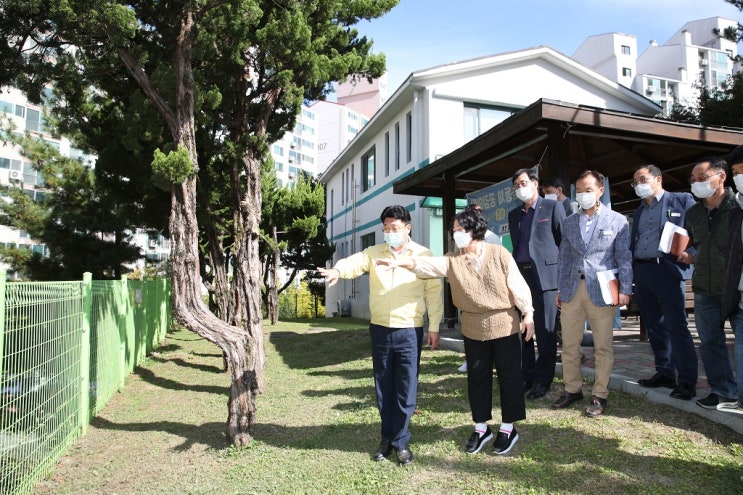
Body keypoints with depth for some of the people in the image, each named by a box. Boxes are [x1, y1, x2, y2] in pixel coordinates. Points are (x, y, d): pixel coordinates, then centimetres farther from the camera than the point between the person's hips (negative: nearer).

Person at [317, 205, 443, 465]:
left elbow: (433, 292, 1)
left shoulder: (423, 255, 0)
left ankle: (401, 441, 19)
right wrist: (338, 270, -37)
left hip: (410, 331, -2)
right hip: (380, 329, 2)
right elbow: (354, 262, -14)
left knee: (406, 389, 4)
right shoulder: (373, 253, 4)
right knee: (383, 388, 13)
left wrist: (434, 326, -1)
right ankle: (388, 437, 29)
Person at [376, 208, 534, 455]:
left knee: (509, 376, 8)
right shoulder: (453, 260, -1)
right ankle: (481, 427, 29)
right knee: (477, 377, 12)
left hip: (505, 325, -3)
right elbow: (428, 265, -16)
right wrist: (402, 262, -33)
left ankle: (508, 428, 24)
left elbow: (517, 284, -5)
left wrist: (528, 313, -6)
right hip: (473, 329, 3)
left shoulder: (499, 254, -7)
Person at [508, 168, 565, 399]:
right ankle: (527, 377, 18)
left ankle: (543, 380, 10)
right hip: (520, 275, 5)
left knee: (545, 332, 0)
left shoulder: (553, 207, 2)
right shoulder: (514, 214, 18)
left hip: (545, 275, -5)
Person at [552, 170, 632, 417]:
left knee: (603, 346, 4)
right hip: (572, 289, 4)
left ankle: (600, 394, 17)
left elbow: (624, 258, -1)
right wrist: (560, 289, 9)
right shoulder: (569, 222, 12)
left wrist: (625, 290, -8)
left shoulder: (617, 221, 1)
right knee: (569, 344, 8)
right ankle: (572, 389, 23)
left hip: (601, 290, -3)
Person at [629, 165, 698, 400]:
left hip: (667, 269, -6)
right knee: (654, 326, 10)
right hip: (641, 272, 6)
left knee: (676, 326, -9)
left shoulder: (682, 200, 4)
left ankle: (687, 380, -2)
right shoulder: (639, 210, 22)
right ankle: (665, 373, 20)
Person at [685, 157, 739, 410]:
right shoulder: (693, 213, 10)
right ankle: (725, 393, 23)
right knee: (710, 342, 11)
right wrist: (689, 257, 4)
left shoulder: (738, 207, -9)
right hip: (704, 289, 6)